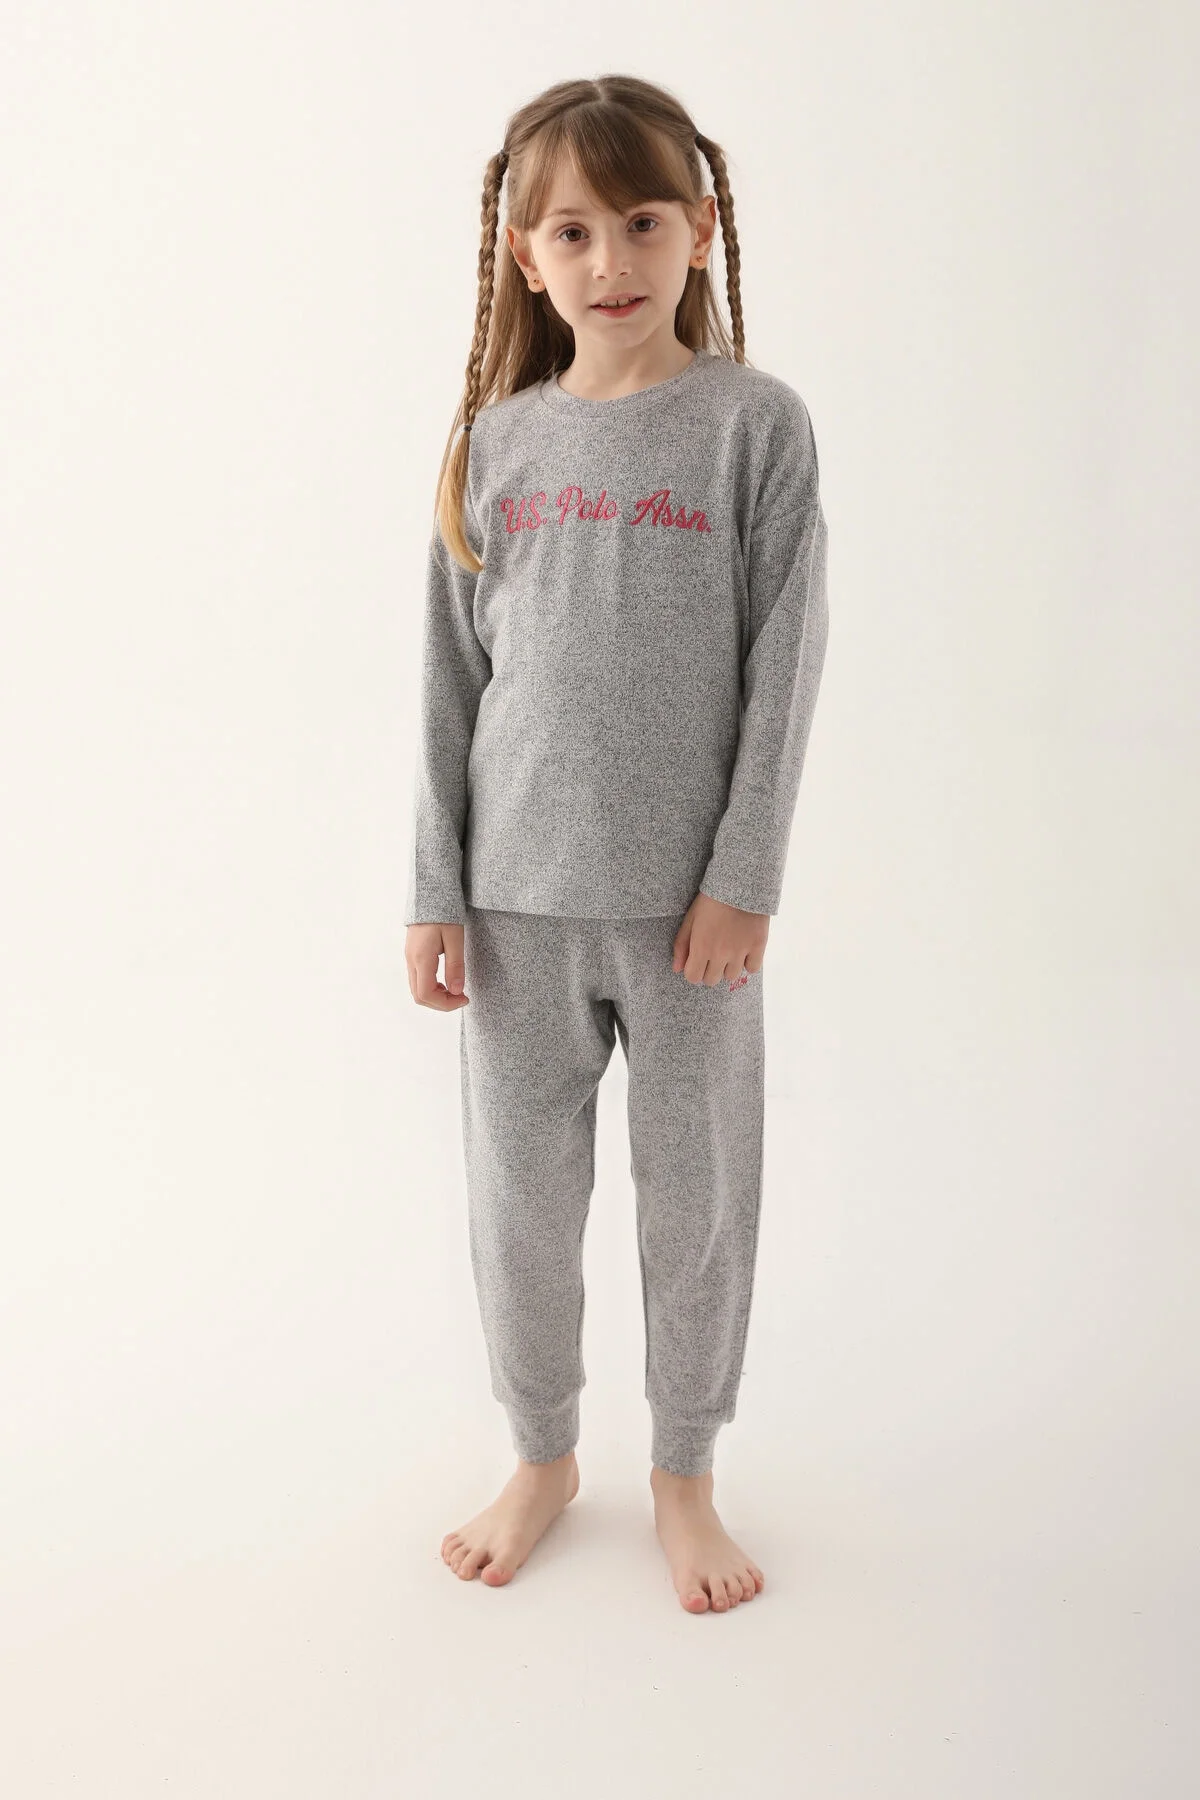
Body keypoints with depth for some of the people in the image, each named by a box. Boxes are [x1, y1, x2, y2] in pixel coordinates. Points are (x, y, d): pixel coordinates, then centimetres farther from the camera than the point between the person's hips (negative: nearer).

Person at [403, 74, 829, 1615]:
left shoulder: (755, 423, -2)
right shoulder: (497, 441, 5)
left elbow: (782, 666, -5)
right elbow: (453, 677, 6)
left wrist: (742, 878, -9)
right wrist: (436, 890, 2)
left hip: (685, 895, -2)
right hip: (520, 892, 3)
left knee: (696, 1194, 10)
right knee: (520, 1190, 12)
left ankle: (683, 1475, 33)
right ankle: (541, 1455, 35)